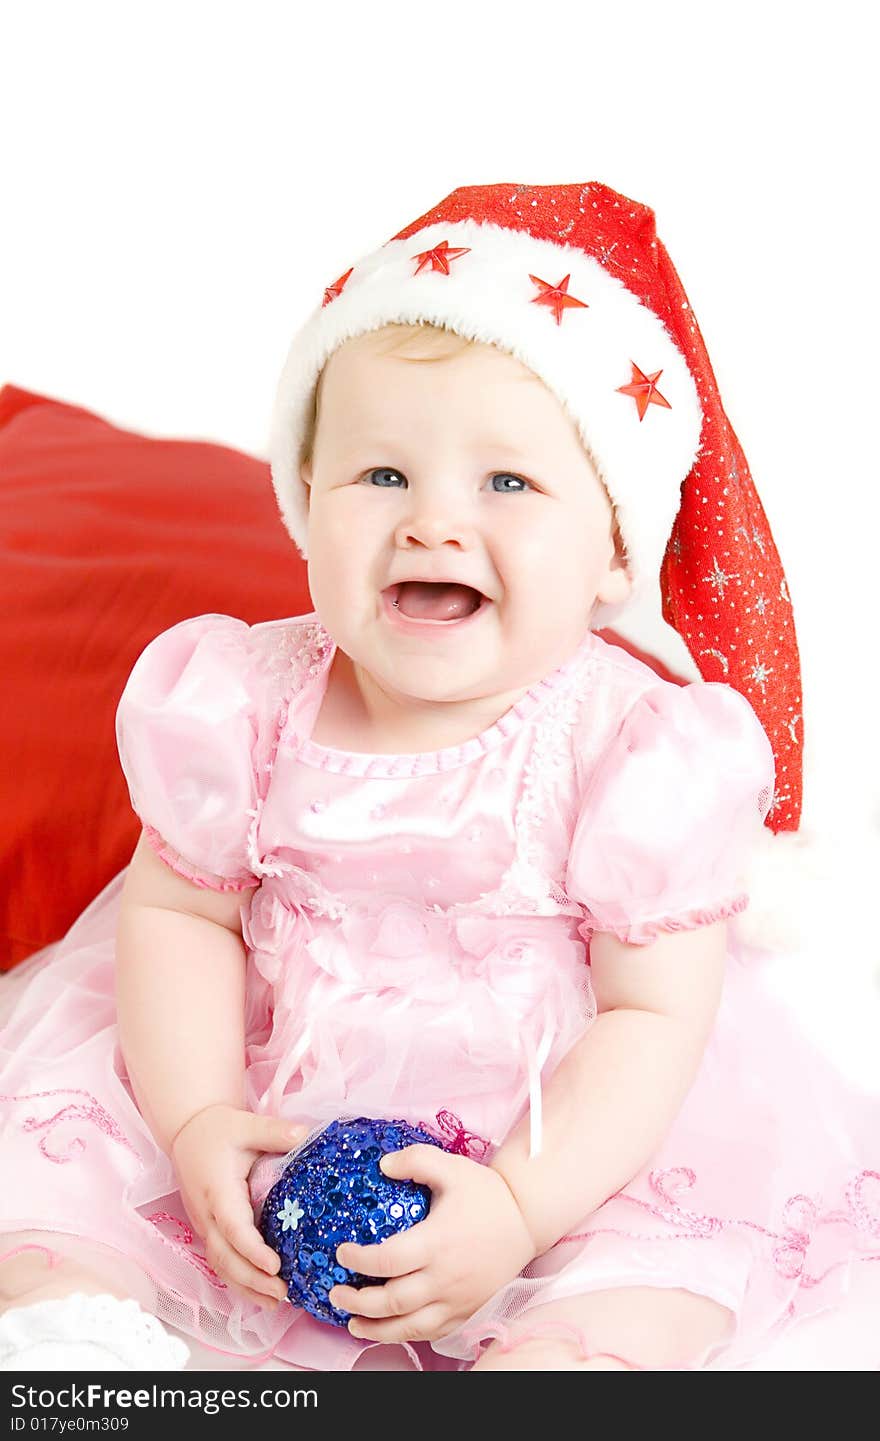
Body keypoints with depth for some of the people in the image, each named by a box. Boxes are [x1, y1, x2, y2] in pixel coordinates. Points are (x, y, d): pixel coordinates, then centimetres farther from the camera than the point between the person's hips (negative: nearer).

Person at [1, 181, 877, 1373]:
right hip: (274, 1104, 3)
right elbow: (177, 911, -1)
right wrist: (198, 1122, -14)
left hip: (571, 1141, -2)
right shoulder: (248, 705, -11)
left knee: (646, 1296, -25)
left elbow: (654, 1014, -16)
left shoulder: (640, 750, -19)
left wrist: (518, 1206, -27)